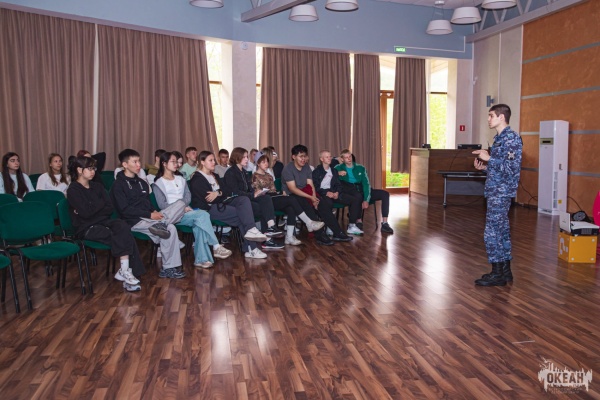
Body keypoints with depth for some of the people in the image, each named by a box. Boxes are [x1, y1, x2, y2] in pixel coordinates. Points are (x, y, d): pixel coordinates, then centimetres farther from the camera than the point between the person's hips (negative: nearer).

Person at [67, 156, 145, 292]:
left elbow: (110, 209, 6)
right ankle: (126, 271, -17)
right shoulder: (73, 190, -3)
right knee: (124, 236, -27)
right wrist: (100, 204, -1)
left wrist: (92, 209, -8)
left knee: (123, 226, -30)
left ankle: (125, 270, -34)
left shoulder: (97, 186, 16)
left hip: (103, 222, 5)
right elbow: (86, 213, -16)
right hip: (86, 228, -5)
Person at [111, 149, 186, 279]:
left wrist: (155, 213, -5)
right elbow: (125, 210, -13)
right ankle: (169, 267, -18)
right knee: (170, 229, -29)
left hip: (148, 218, 7)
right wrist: (150, 215, -17)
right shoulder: (118, 185, -4)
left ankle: (159, 224, -34)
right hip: (134, 221, -7)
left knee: (180, 203, -13)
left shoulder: (142, 183, 20)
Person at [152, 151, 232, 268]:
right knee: (202, 214, -29)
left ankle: (201, 259, -34)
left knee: (199, 223, -31)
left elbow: (188, 196, 12)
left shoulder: (181, 179, 24)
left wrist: (183, 205, -11)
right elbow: (162, 205, -5)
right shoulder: (158, 184, 7)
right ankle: (216, 247, -26)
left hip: (185, 210, 5)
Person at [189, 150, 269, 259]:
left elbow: (228, 191, 10)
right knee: (241, 214, -23)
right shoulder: (197, 179, -5)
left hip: (221, 203, 8)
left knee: (244, 199, -19)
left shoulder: (215, 176, 22)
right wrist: (222, 195, -1)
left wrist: (218, 193, -12)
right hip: (209, 209, -8)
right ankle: (251, 248, -22)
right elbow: (208, 199, -16)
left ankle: (250, 230, -33)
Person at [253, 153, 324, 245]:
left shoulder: (269, 176, 25)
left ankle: (289, 237, -30)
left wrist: (281, 194, -1)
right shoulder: (255, 176, 3)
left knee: (291, 209, -26)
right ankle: (310, 223, -22)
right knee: (291, 199, -26)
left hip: (274, 199, 7)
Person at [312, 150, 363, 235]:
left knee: (356, 199, -12)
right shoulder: (316, 172, 5)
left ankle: (351, 226, -12)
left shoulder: (334, 171, 23)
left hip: (334, 193, 6)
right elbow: (315, 187, -6)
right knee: (329, 203, -42)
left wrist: (337, 192, -5)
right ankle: (329, 227, -29)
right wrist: (326, 193, -20)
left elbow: (338, 184, 17)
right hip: (322, 193, -6)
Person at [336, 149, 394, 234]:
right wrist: (337, 173, -21)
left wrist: (366, 200, -15)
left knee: (385, 194, -15)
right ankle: (358, 220, -34)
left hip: (362, 191, 4)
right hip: (350, 193, -4)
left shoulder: (360, 168, 9)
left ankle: (384, 223, -20)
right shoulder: (339, 168, 5)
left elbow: (366, 184, -1)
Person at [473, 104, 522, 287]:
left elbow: (511, 168, -21)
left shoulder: (511, 138, -14)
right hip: (496, 192, 10)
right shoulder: (499, 138, 16)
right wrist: (484, 167, 7)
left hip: (501, 193, -10)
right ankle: (505, 270, 21)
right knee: (502, 231, 13)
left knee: (492, 233, -7)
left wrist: (489, 158, -18)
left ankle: (497, 274, 1)